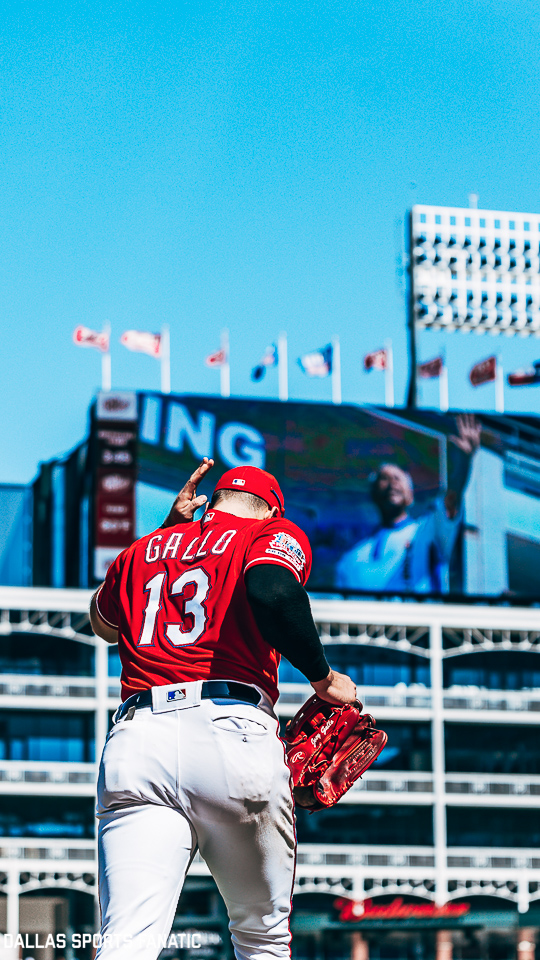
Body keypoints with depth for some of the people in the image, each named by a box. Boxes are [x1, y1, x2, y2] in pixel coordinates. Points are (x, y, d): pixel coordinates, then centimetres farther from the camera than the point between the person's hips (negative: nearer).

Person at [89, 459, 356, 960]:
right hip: (232, 731, -3)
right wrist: (323, 678, -1)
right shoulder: (275, 533, 12)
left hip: (134, 742, 3)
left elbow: (102, 622, 47)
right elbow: (273, 593, -12)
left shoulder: (140, 551, 27)